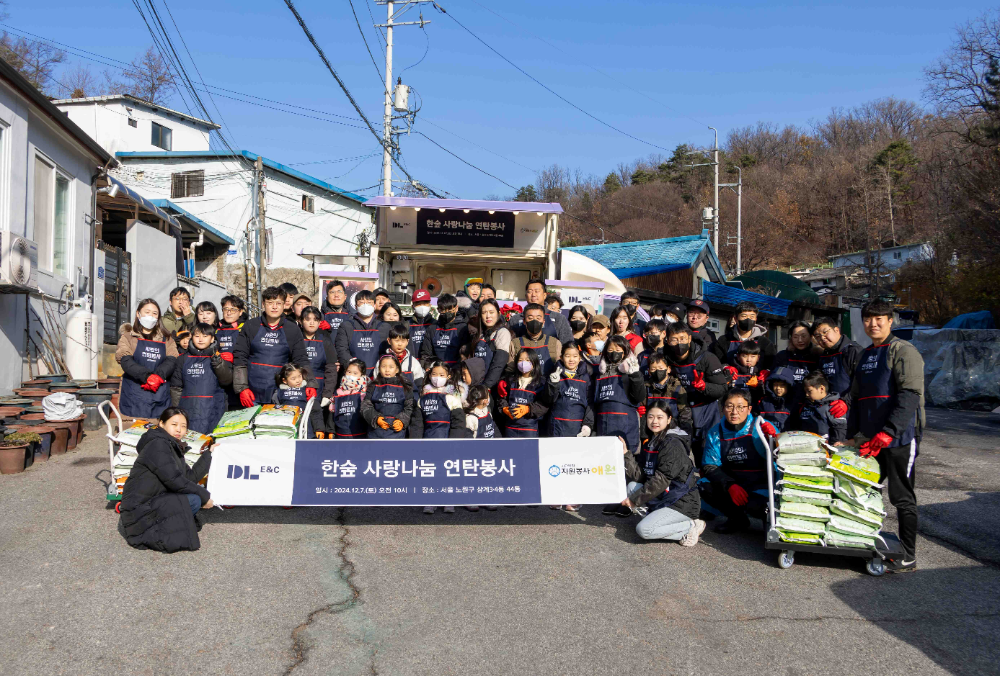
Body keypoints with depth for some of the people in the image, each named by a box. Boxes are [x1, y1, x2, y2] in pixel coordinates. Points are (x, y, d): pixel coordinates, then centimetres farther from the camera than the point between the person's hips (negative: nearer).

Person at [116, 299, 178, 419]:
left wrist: (158, 376, -18)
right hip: (134, 393, -2)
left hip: (160, 395, 2)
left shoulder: (166, 339, 18)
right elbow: (125, 361, -6)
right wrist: (147, 376, -20)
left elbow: (172, 360, 2)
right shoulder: (128, 336, 10)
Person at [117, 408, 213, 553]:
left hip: (154, 500, 10)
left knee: (199, 489, 12)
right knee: (193, 500, -22)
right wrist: (204, 496, -13)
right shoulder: (158, 444, -14)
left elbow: (191, 477, 10)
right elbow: (173, 480, -20)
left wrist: (209, 454, 14)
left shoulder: (175, 448, 16)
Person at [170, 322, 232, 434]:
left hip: (212, 410, -2)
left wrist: (218, 363, -17)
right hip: (188, 410, 2)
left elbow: (227, 381, -5)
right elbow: (176, 386, 17)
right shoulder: (184, 358, 14)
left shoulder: (220, 357, 7)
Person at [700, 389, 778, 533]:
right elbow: (710, 466, -4)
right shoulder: (715, 433, -1)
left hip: (761, 485, -4)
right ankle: (738, 520, 4)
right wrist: (730, 485, -21)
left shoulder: (761, 429, -11)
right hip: (733, 482, 4)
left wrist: (773, 438, -36)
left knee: (755, 504, -34)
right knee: (703, 486, -19)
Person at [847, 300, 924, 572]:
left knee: (901, 496, 0)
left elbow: (910, 396, -16)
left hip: (900, 437, -7)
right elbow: (857, 398, 22)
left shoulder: (902, 351, -6)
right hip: (872, 439, 7)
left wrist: (887, 433, -22)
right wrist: (851, 435, 14)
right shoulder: (865, 355, 18)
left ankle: (908, 556, 10)